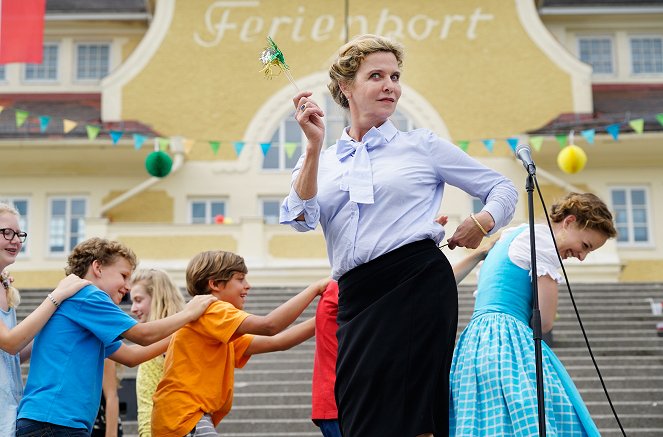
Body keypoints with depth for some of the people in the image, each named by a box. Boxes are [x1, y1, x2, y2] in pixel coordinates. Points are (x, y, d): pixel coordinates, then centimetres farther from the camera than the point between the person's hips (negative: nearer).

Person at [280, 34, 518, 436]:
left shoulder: (422, 145, 10)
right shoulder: (321, 161, 16)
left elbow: (502, 188, 14)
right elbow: (300, 218, -3)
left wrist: (483, 221, -7)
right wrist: (314, 145, -7)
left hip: (418, 284, -3)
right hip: (356, 298, 3)